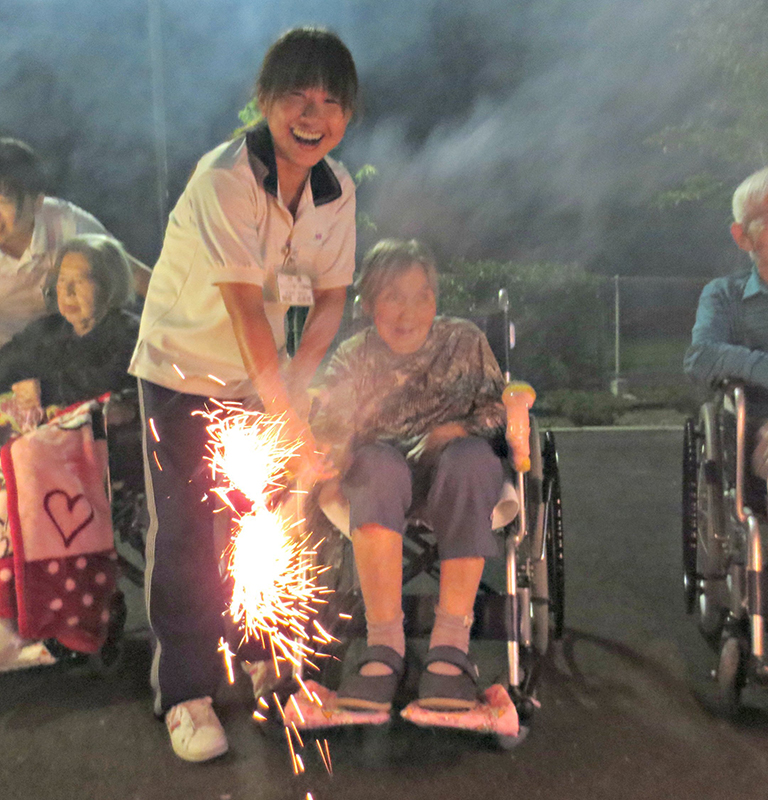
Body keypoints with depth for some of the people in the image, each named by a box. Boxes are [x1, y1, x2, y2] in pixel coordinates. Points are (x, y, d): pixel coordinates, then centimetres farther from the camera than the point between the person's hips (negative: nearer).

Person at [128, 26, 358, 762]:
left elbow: (331, 295, -2)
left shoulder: (336, 189, -7)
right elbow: (245, 309, -30)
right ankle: (184, 693, 10)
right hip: (183, 369, -5)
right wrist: (293, 425, -30)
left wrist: (298, 376, -20)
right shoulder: (224, 179, -27)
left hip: (262, 374, 6)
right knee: (184, 533, -4)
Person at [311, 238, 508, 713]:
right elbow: (328, 434, 0)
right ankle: (384, 644, -35)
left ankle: (451, 643, -35)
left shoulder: (465, 341, 11)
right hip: (387, 476, 0)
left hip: (457, 469, 0)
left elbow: (497, 405, 8)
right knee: (377, 462, -36)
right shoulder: (353, 358, 9)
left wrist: (457, 429, -13)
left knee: (470, 456, -36)